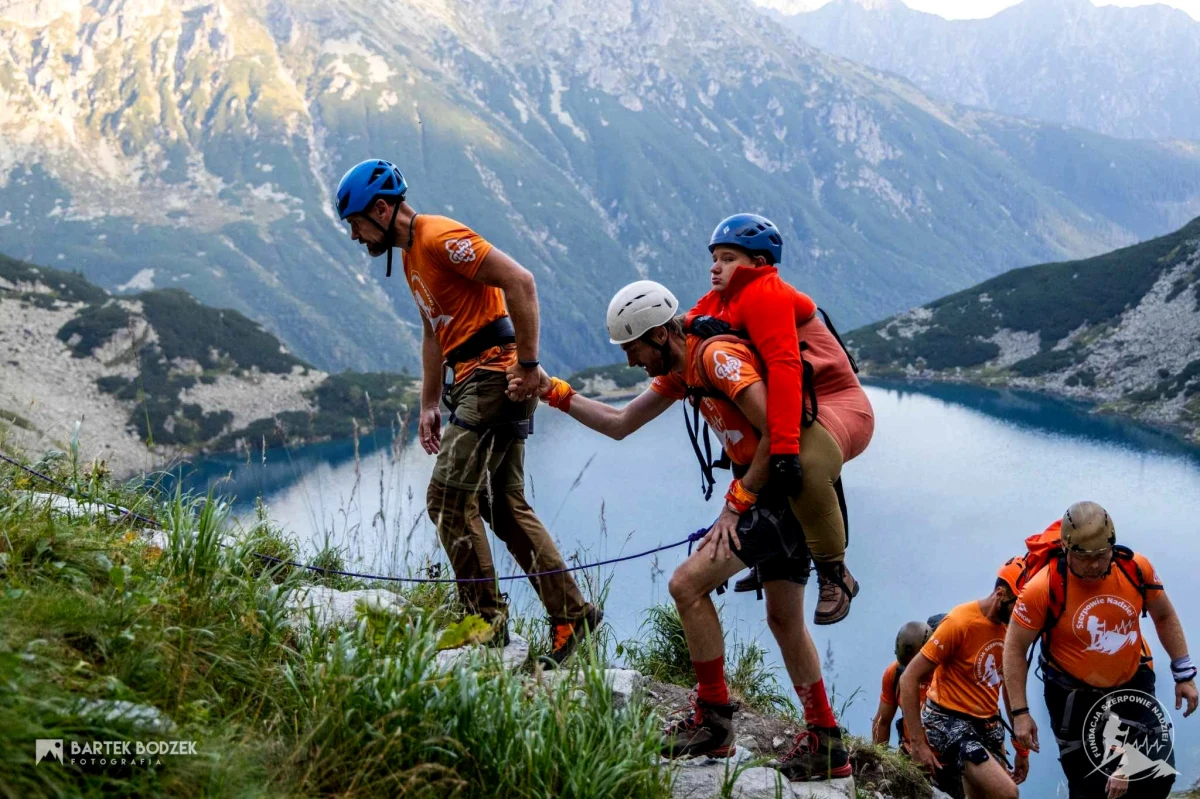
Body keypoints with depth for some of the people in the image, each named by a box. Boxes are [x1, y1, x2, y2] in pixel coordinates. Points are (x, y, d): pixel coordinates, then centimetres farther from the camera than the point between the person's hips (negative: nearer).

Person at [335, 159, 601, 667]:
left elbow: (519, 281, -22)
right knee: (505, 507, 10)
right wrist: (429, 405, 19)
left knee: (449, 500, -9)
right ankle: (571, 614, 13)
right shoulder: (411, 255, 19)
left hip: (494, 376, -10)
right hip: (473, 383, 10)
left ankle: (487, 625, -1)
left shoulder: (441, 238, -13)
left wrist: (528, 364, -21)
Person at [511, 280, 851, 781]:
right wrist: (552, 391, 10)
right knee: (784, 620, 15)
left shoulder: (718, 355, -18)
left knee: (688, 583, -11)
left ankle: (713, 721, -1)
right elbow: (619, 424, 16)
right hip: (786, 495, 10)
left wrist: (736, 503, -17)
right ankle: (826, 746, 23)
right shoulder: (679, 370, 11)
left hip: (783, 490, -10)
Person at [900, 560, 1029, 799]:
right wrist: (918, 742, -19)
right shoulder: (960, 623, -20)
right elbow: (909, 678, -18)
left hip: (988, 724, 7)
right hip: (950, 723, -7)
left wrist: (1022, 747, 16)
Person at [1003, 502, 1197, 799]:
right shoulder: (1044, 588, -24)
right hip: (1076, 698, -3)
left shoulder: (1136, 568, -15)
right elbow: (1015, 649, -13)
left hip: (1133, 687, 3)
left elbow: (1164, 616, 5)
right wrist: (1021, 712, -13)